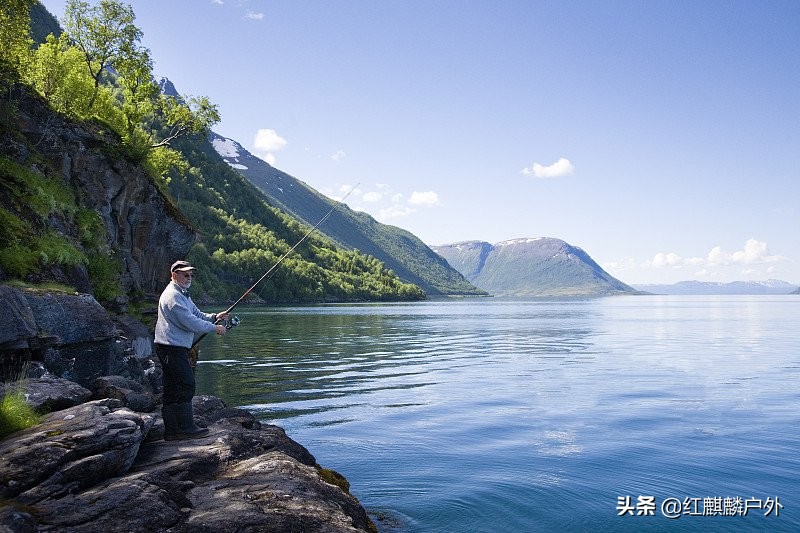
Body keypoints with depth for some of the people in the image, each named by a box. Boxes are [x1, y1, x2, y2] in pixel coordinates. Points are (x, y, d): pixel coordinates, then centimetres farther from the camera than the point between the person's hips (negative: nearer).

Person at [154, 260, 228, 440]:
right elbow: (189, 322, -20)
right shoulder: (172, 295, -15)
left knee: (172, 390, 11)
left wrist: (214, 317, 2)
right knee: (186, 385, -8)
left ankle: (172, 430, 15)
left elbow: (197, 315, 20)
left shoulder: (183, 295, 21)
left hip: (177, 348, 11)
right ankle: (187, 427, -3)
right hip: (172, 348, -11)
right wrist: (214, 328, -12)